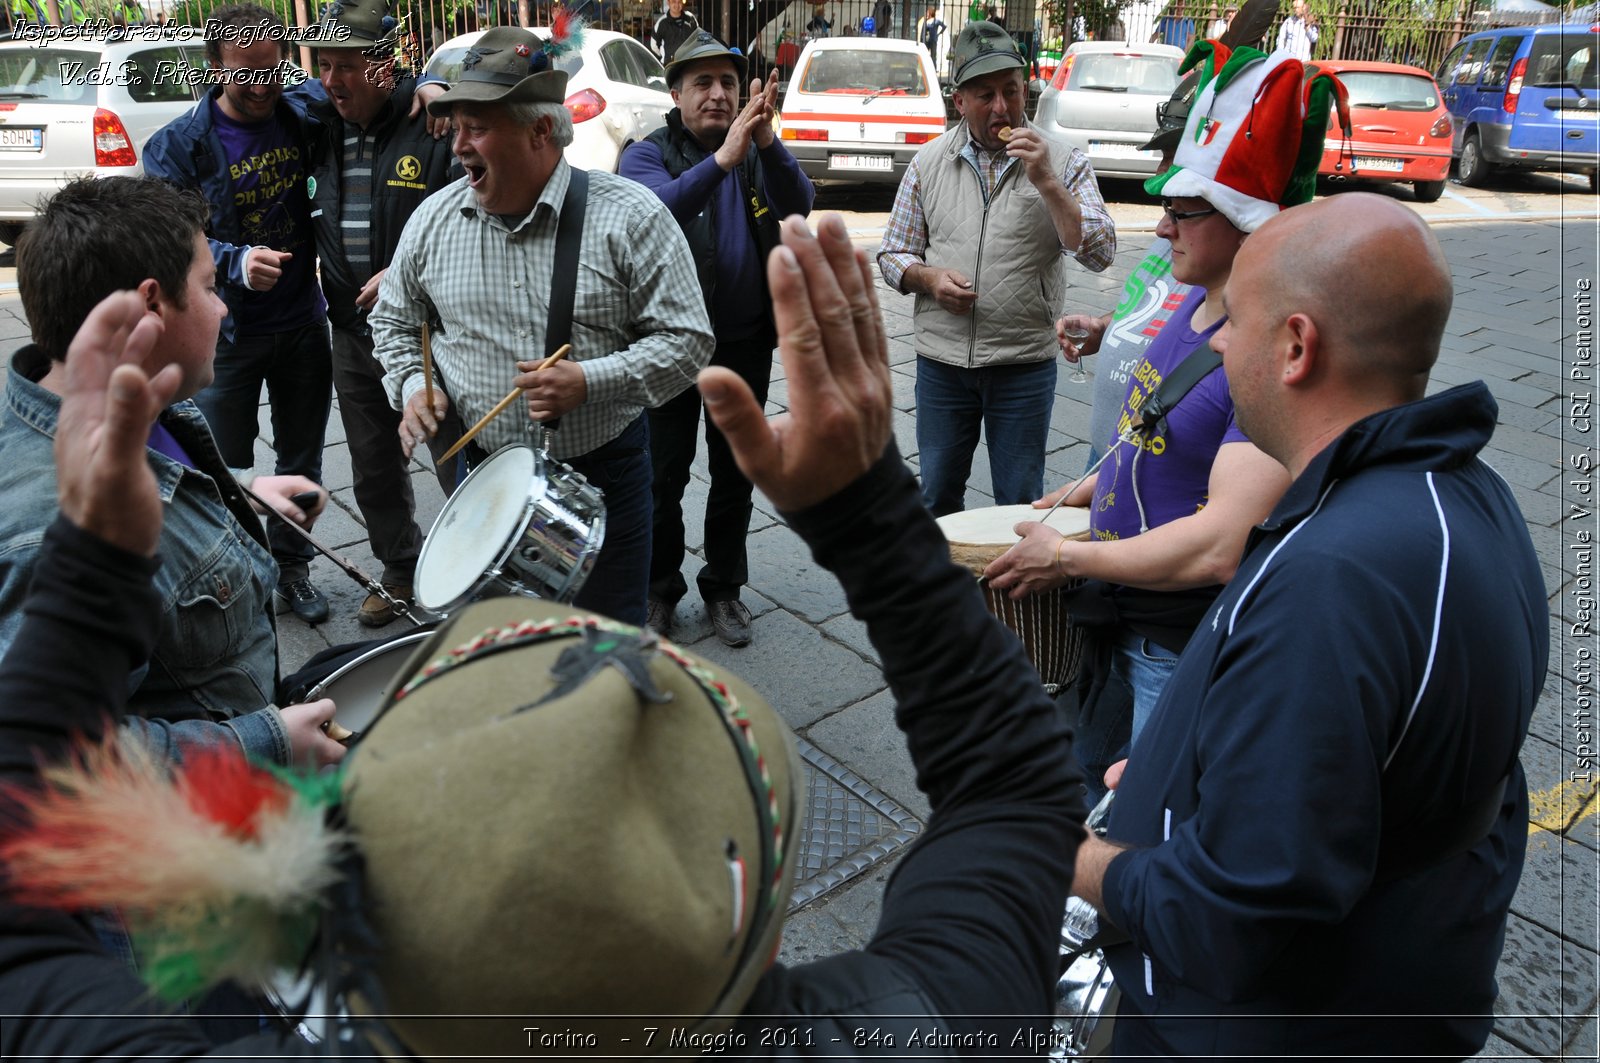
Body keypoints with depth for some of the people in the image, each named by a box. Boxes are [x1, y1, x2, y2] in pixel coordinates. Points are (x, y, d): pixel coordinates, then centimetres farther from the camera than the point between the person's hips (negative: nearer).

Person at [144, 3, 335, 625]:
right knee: (223, 473, 4)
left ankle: (292, 569, 33)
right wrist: (238, 262, -37)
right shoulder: (178, 145, -11)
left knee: (302, 460, 16)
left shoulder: (304, 110, -2)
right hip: (224, 336, -3)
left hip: (304, 324, 4)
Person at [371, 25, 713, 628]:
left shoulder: (630, 216, -13)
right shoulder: (434, 218, -1)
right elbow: (393, 319, 14)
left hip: (603, 471, -3)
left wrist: (590, 381, -24)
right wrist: (412, 385, -5)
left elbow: (687, 340, -12)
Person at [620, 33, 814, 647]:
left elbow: (798, 206, -15)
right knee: (664, 475, 7)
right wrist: (722, 158, -39)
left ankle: (724, 587, 29)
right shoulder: (649, 154, -6)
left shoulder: (758, 152, 3)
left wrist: (766, 142, -32)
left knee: (735, 473, 13)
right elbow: (652, 210, -28)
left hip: (747, 344, 3)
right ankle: (659, 589, 26)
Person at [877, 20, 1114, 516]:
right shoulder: (929, 162, 4)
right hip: (942, 359, 2)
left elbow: (1099, 253, -11)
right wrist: (930, 278, -12)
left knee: (1020, 505, 9)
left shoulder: (1061, 160, -2)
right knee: (937, 495, 14)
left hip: (1024, 363, -2)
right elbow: (892, 255, 9)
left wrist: (1046, 181, -20)